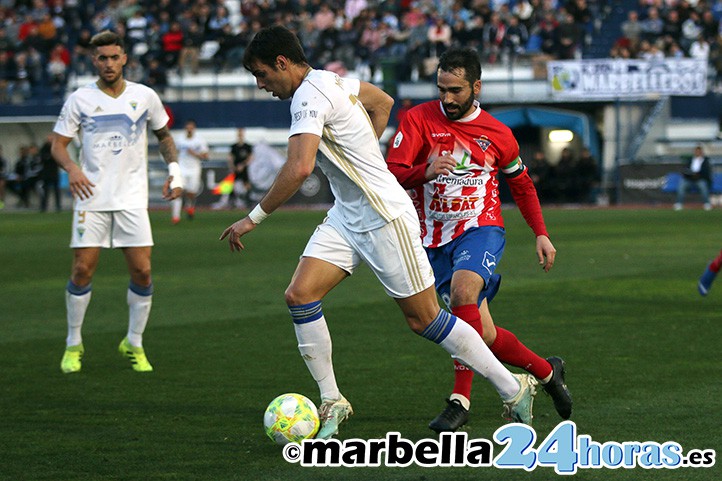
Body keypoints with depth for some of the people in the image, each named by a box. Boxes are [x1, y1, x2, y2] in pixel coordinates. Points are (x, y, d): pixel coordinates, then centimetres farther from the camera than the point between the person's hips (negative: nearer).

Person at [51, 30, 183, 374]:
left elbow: (164, 135, 20)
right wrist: (71, 168, -18)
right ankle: (73, 344, 10)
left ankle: (134, 345, 10)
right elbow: (58, 144, 3)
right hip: (91, 197, -1)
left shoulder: (144, 97, 5)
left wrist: (174, 170, 4)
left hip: (132, 199, 1)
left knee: (142, 271, -6)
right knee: (82, 270, -6)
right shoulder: (80, 100, 1)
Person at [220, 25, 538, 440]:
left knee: (424, 319, -2)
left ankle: (514, 389, 11)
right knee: (300, 295, -4)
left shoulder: (309, 97, -21)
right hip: (347, 216, 9)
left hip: (385, 219, -9)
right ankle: (332, 403, 3)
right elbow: (383, 102, 26)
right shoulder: (331, 79, 8)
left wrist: (254, 218, -26)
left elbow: (299, 169, -35)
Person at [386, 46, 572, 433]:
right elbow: (391, 174, -12)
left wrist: (541, 234, 10)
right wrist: (424, 172, -32)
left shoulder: (497, 134, 2)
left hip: (481, 228, -2)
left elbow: (521, 184, 18)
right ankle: (547, 371, 27)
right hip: (434, 240, 2)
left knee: (462, 292, -33)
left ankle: (460, 399, -31)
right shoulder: (419, 119, -3)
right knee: (485, 337, 0)